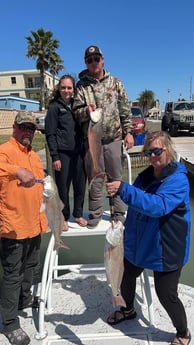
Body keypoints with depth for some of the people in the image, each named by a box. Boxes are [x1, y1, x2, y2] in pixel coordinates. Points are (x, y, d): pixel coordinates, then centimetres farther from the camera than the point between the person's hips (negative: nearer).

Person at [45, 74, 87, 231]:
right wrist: (55, 157, -11)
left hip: (79, 152, 4)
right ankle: (64, 217, 19)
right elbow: (50, 134, -6)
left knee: (80, 185, 8)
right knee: (63, 187, 3)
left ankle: (78, 214, 25)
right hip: (63, 153, -4)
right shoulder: (54, 107, -1)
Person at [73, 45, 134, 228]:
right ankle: (95, 213, 23)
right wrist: (87, 111, -22)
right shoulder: (81, 85, 3)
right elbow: (76, 112, -1)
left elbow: (125, 109, 7)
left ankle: (119, 213, 24)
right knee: (95, 179, 8)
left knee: (116, 177, 9)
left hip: (114, 138, 1)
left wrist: (128, 131, 2)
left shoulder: (115, 82, 8)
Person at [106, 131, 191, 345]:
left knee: (166, 294, 4)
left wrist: (124, 189, -48)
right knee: (127, 278, 22)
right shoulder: (145, 176, 0)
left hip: (165, 248, -7)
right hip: (138, 243, 7)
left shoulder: (178, 180, -22)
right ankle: (128, 310, 54)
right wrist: (129, 233, 17)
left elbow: (158, 205, -39)